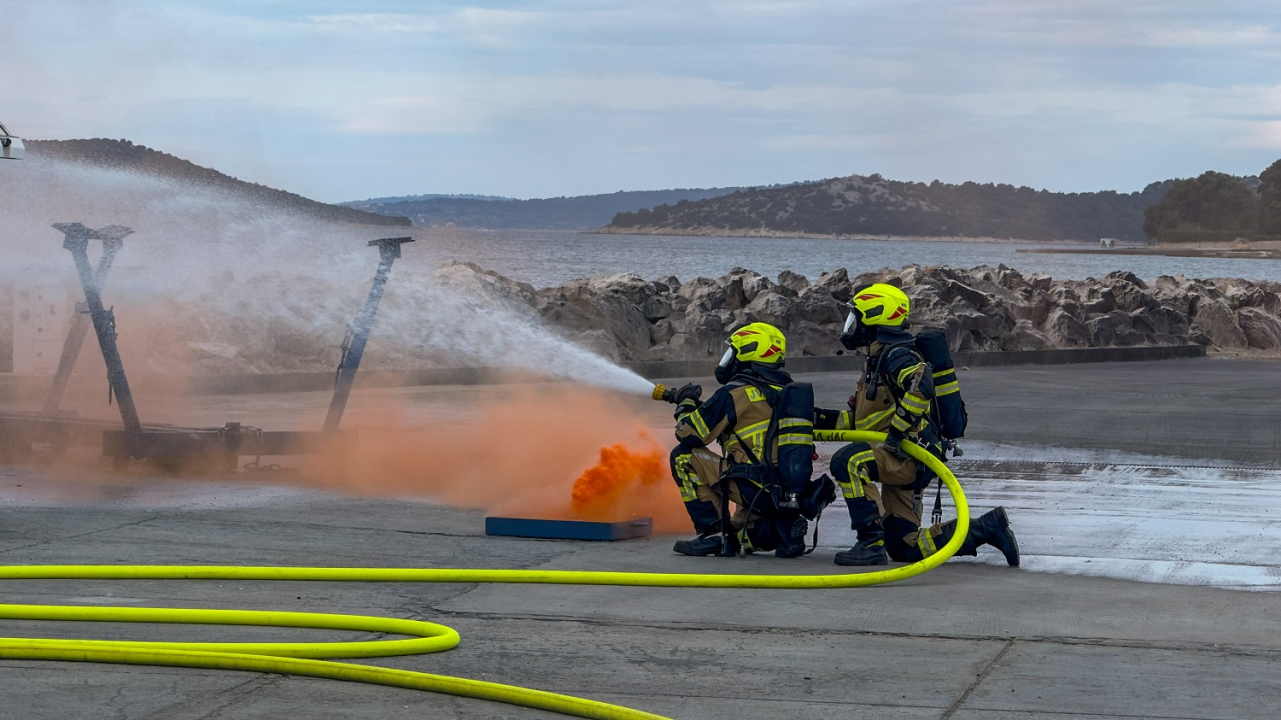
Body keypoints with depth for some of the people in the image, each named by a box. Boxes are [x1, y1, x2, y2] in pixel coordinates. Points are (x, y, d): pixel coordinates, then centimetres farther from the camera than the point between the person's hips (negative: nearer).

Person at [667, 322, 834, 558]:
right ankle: (783, 530, 4)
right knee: (738, 530, 34)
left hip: (757, 491, -8)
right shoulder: (787, 392, 16)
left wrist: (686, 402, 19)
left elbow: (689, 434, -3)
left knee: (684, 455, 4)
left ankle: (714, 534, -1)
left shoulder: (734, 393, -6)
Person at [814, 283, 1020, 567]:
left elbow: (921, 386, -33)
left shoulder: (897, 355, -11)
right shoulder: (875, 361, 21)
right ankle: (986, 528, 14)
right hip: (899, 460, 10)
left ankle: (871, 543, -29)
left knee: (847, 461, -30)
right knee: (904, 549, 9)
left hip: (911, 453, -10)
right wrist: (820, 419, 17)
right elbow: (862, 419, 25)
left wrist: (898, 431, -30)